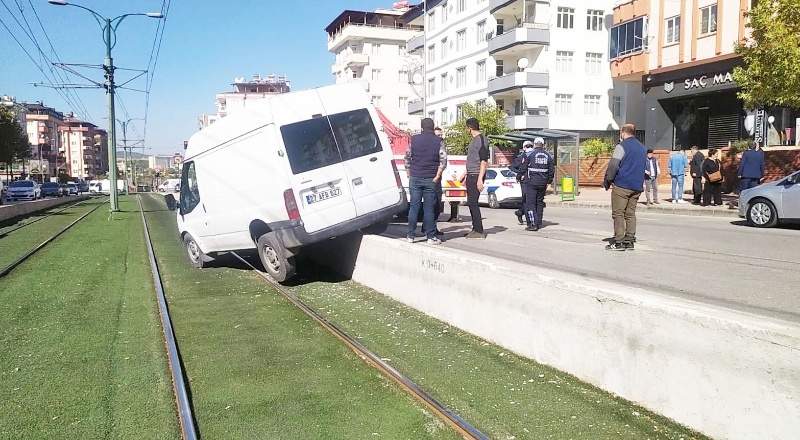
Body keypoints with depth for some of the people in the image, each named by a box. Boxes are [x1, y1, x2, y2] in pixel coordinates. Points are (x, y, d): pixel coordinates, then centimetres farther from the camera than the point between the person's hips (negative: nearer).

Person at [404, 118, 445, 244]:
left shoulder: (414, 139, 2)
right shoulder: (438, 141, 0)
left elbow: (407, 158, 2)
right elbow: (443, 161, -8)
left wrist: (409, 174, 9)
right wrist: (437, 176, -5)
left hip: (415, 178, 1)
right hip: (431, 179, -1)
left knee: (414, 207, 5)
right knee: (429, 208, 2)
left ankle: (410, 236, 7)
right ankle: (431, 237, 4)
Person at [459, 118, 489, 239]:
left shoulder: (481, 139, -13)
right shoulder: (474, 140, 17)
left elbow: (484, 161, -19)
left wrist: (480, 179, -23)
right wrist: (465, 173, 29)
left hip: (476, 176, -10)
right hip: (471, 176, 10)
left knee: (473, 203, -9)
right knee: (471, 203, 12)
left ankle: (479, 231, -5)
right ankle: (476, 229, 18)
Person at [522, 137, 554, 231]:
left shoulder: (530, 154, -7)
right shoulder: (548, 156, 7)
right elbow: (552, 170, 10)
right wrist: (549, 181, 19)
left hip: (532, 182, -5)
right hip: (543, 183, 5)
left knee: (530, 203, -3)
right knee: (540, 202, 14)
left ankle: (533, 224, -12)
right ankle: (539, 223, 19)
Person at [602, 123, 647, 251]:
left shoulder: (622, 146, -7)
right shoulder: (643, 148, 18)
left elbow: (613, 165, -14)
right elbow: (644, 167, 25)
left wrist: (607, 181, -5)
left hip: (622, 186, -7)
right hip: (637, 187, 7)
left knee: (618, 213, -4)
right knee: (630, 214, 10)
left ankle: (619, 241, -8)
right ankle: (629, 240, 7)